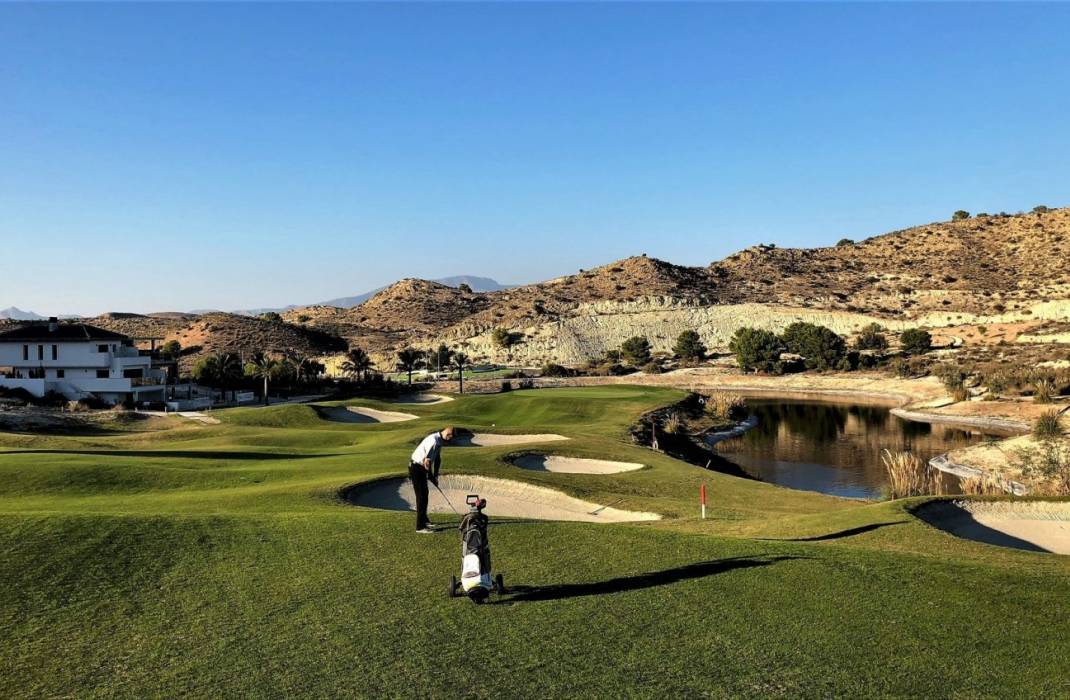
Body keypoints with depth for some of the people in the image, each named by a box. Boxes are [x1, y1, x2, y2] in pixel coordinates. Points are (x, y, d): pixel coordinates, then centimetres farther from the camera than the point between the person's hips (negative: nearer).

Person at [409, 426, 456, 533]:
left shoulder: (439, 441, 6)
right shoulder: (433, 441, -26)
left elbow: (437, 459, 13)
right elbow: (427, 461, -27)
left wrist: (435, 476, 9)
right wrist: (432, 478, -14)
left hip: (421, 468, 10)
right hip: (416, 467, -10)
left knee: (424, 494, 20)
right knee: (422, 496, -9)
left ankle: (423, 519, 36)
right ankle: (420, 526, -7)